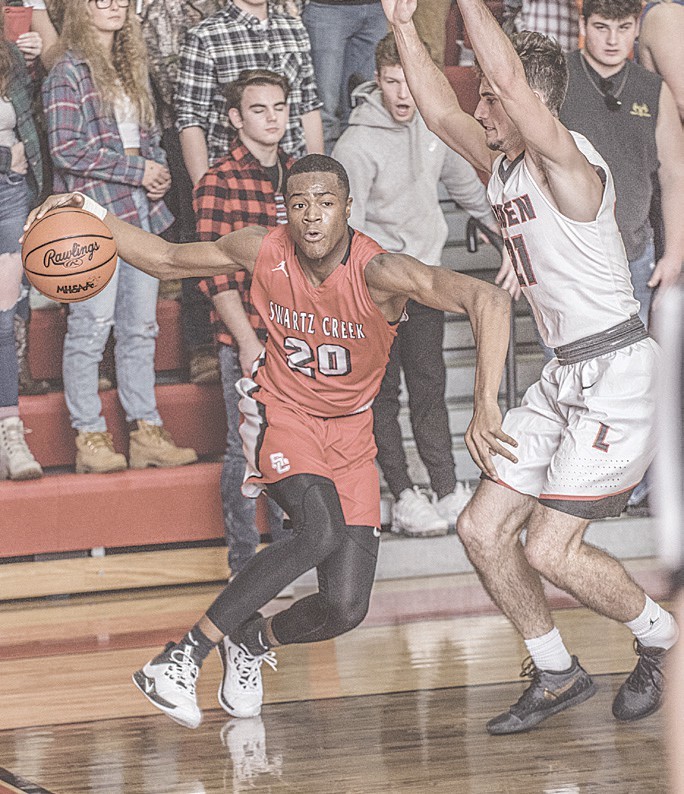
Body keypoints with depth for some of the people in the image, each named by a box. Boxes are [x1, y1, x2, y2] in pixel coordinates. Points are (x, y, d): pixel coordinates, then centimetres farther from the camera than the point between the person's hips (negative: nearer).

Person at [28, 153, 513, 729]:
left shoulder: (378, 272, -26)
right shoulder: (263, 251, -16)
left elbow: (489, 299, -38)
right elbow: (166, 260, 2)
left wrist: (485, 405, -49)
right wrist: (91, 214, -12)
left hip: (349, 433, 1)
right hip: (281, 415, -1)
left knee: (346, 608, -10)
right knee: (320, 532, -33)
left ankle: (253, 642, 24)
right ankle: (182, 660, -28)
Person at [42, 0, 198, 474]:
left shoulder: (131, 67, 17)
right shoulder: (69, 72, -6)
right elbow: (66, 150, -14)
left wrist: (159, 171, 2)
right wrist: (136, 171, -12)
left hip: (142, 211, 7)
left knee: (141, 327, 9)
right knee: (92, 326, -4)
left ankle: (146, 432, 13)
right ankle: (90, 437, 2)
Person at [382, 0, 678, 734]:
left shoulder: (568, 164, -17)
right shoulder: (503, 168, 9)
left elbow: (509, 79, -31)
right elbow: (441, 112, 17)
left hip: (615, 374, -9)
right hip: (565, 377, 9)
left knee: (550, 548, -12)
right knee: (482, 527, 6)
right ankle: (556, 674, 19)